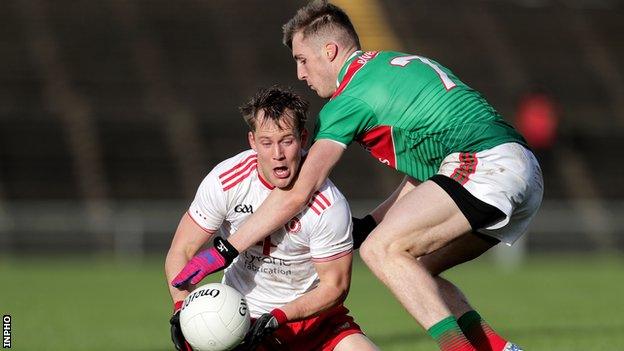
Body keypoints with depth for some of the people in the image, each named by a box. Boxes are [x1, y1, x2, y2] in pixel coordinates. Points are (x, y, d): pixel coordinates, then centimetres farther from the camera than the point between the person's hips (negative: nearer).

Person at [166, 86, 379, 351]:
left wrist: (279, 317, -27)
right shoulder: (225, 180, -14)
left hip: (311, 316, 0)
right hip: (238, 315, 1)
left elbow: (334, 287, -12)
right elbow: (181, 251, -7)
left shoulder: (329, 205, -19)